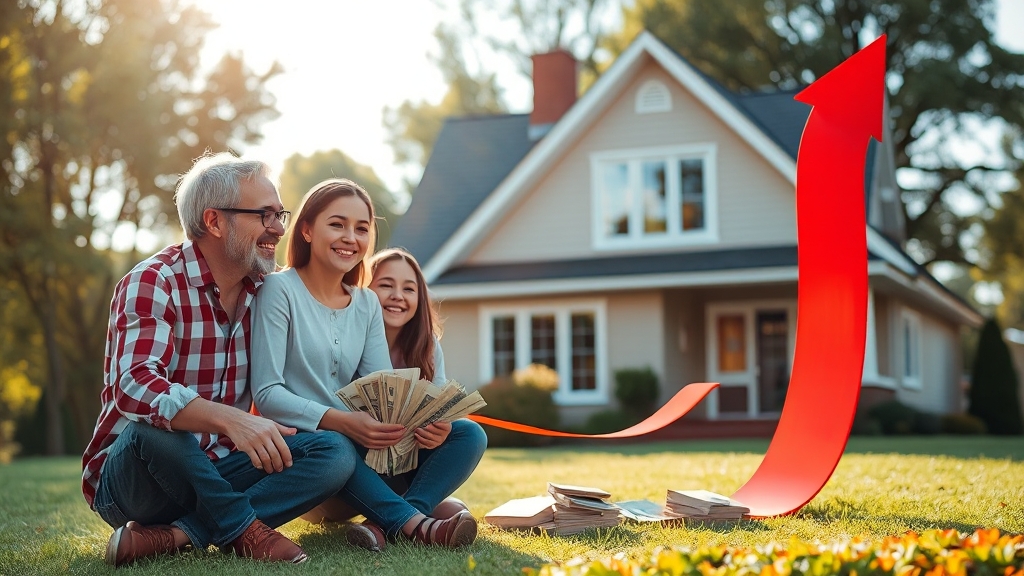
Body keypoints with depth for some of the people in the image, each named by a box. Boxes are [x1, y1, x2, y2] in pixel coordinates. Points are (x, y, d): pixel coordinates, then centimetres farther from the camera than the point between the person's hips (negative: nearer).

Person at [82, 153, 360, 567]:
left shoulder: (263, 289, 4)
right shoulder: (153, 283, -16)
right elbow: (134, 387, -33)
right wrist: (230, 420, -48)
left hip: (216, 472, 6)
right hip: (127, 478, -6)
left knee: (336, 453, -15)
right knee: (154, 422, -38)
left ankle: (175, 535, -23)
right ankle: (243, 527, -13)